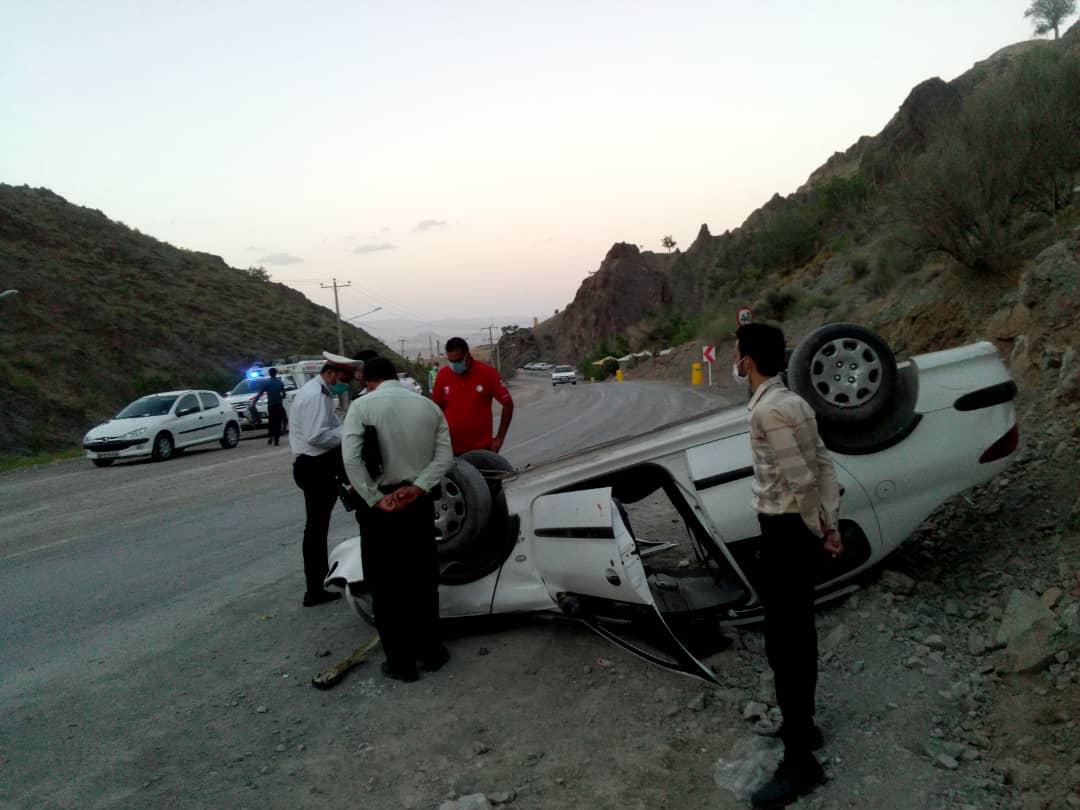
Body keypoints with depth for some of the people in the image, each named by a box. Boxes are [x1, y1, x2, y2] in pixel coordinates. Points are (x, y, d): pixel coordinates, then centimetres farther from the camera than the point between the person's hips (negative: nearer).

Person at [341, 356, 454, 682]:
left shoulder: (362, 406, -7)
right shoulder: (429, 406, 6)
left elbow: (351, 459, -18)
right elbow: (445, 457, -3)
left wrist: (375, 499, -14)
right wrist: (418, 487, -11)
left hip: (379, 504, -4)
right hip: (419, 501, 4)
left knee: (386, 585, 8)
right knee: (423, 580, 16)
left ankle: (401, 662, 16)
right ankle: (431, 651, 27)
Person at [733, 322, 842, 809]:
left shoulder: (768, 409, -21)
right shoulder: (789, 401, 10)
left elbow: (801, 480, -23)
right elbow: (823, 465, 10)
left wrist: (815, 528, -8)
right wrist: (829, 524, 8)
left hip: (785, 531, -10)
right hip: (798, 528, 10)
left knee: (783, 643, -3)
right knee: (798, 633, 20)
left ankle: (800, 762, 7)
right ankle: (802, 725, 35)